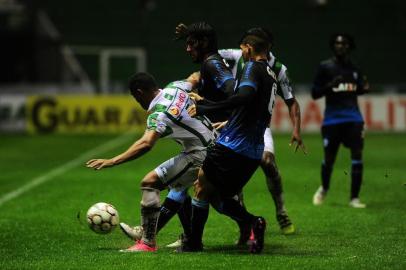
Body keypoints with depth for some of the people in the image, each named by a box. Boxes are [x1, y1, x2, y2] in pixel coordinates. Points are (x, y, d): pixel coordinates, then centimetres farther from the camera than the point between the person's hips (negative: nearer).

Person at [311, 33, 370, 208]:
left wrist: (365, 88, 0)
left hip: (353, 118, 2)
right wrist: (330, 86, -19)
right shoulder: (325, 67, -1)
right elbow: (314, 94, -2)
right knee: (329, 159, 5)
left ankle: (354, 198, -2)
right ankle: (324, 189, 35)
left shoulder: (354, 68, 9)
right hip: (332, 119, -2)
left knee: (357, 154, -9)